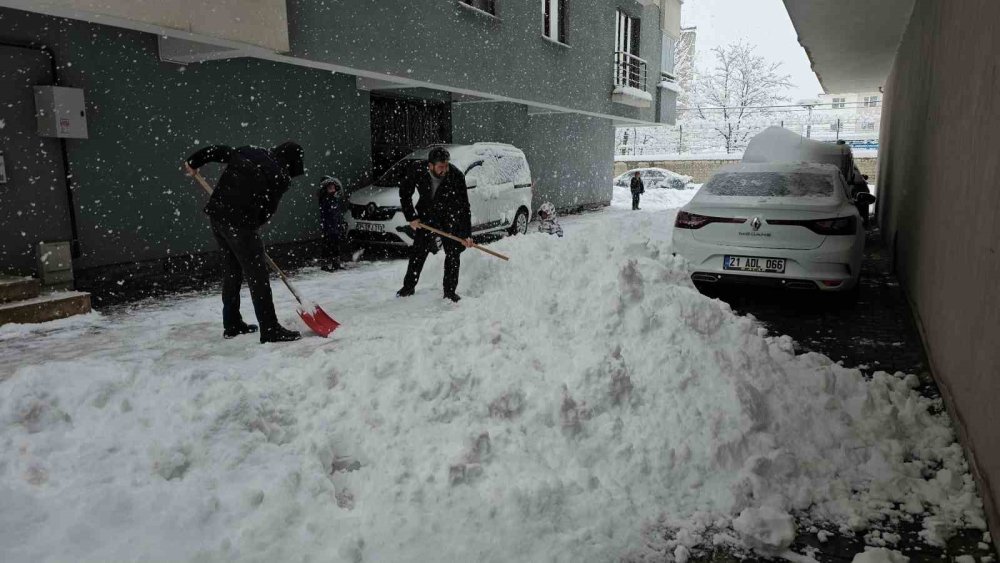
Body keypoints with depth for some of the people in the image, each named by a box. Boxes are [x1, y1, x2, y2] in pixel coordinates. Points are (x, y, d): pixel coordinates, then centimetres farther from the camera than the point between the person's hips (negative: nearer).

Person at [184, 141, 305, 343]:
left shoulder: (249, 152, 14)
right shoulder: (280, 177, -5)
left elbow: (217, 150, 18)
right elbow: (268, 210, -4)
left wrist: (193, 162, 32)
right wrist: (250, 226, 10)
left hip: (216, 212, 8)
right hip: (239, 220, -8)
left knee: (232, 270, 18)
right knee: (257, 274, -5)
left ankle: (232, 325, 27)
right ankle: (270, 330, -5)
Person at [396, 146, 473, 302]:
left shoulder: (456, 176, -29)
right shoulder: (419, 174, -23)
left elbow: (464, 206, -24)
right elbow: (404, 193, -4)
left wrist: (466, 234, -27)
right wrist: (411, 218, -9)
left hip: (450, 218, -2)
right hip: (426, 215, 2)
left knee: (453, 254, -5)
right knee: (418, 252, 7)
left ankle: (450, 292, 7)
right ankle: (408, 287, 22)